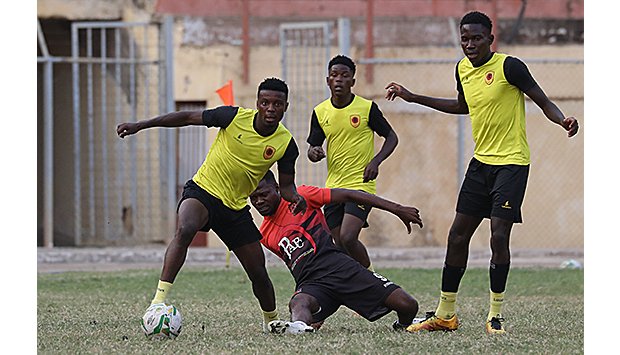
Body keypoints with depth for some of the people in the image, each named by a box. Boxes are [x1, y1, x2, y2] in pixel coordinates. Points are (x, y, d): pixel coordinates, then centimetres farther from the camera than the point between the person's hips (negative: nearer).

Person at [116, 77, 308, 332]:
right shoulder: (235, 117, -15)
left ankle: (271, 321, 33)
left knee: (258, 273, 5)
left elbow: (286, 185, 5)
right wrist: (140, 126, -6)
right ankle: (159, 299, -39)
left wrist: (295, 197, -20)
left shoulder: (286, 144, -7)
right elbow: (188, 118, -6)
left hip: (236, 207, 3)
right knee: (184, 230, -36)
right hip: (202, 190, -3)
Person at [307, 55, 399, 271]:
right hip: (334, 186, 5)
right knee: (339, 244, 2)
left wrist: (375, 161, -13)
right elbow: (312, 148, 12)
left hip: (361, 184, -5)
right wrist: (314, 153, -13)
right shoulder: (320, 112, 5)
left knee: (348, 238, -20)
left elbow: (391, 138, 3)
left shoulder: (367, 108, -6)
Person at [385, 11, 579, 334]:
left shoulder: (509, 66, -14)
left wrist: (563, 121, -33)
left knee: (499, 235, -13)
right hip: (481, 161, 7)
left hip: (512, 162, -7)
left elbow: (544, 102, -11)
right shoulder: (463, 69, 7)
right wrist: (413, 98, 28)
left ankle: (495, 315, -1)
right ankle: (445, 314, 16)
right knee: (458, 234, 6)